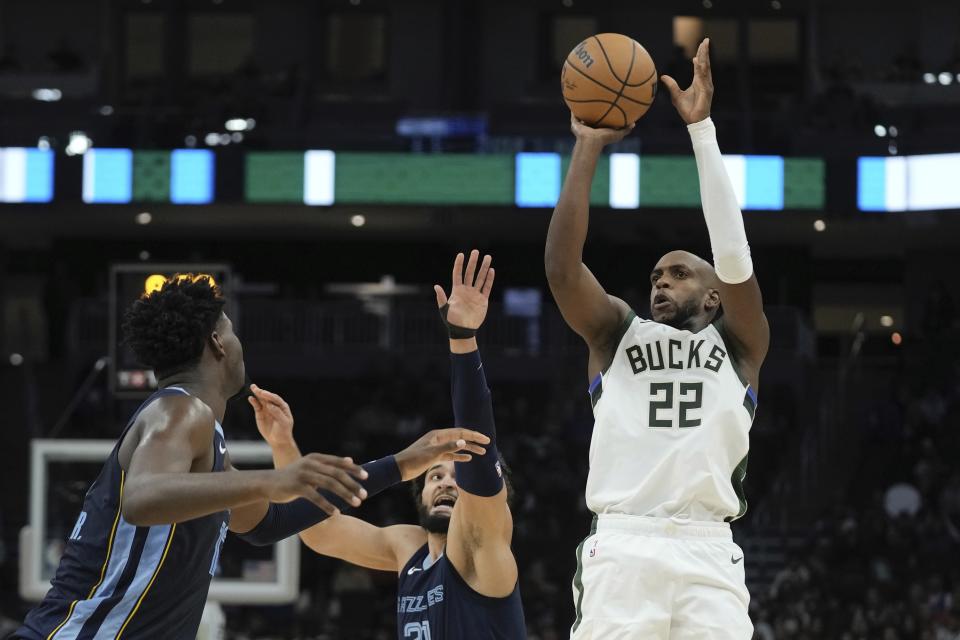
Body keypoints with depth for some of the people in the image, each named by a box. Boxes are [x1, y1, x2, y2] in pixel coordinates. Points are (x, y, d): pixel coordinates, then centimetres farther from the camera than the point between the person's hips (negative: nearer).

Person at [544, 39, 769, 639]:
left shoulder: (738, 345, 19)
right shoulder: (618, 333, 22)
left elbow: (734, 258, 2)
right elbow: (562, 265, 6)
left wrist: (702, 129, -1)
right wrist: (588, 148, 4)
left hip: (707, 551, 0)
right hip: (622, 546, 0)